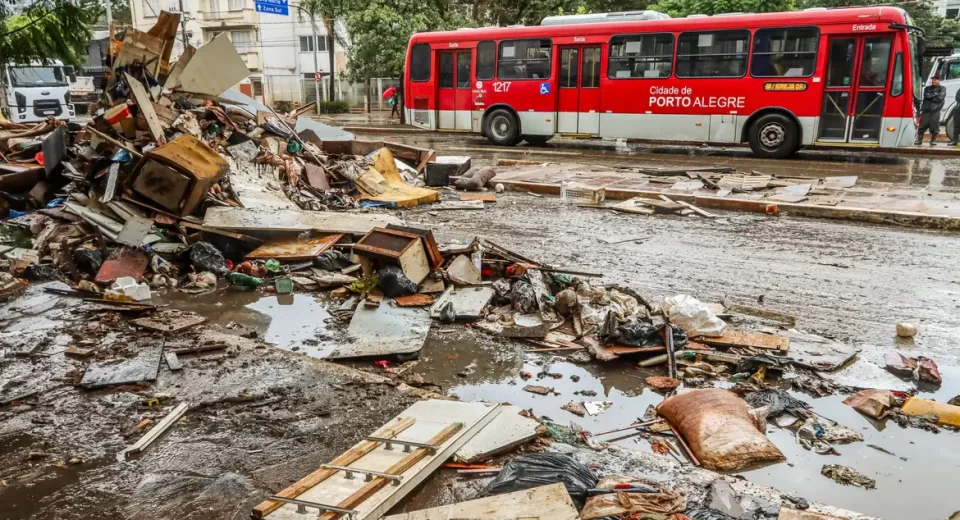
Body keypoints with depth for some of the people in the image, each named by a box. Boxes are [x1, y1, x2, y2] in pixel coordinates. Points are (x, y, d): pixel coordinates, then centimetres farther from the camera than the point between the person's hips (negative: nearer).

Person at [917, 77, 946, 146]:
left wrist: (930, 97, -3)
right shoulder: (927, 88, 17)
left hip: (936, 110, -2)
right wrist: (935, 95, -5)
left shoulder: (942, 88, 8)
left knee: (934, 126, -4)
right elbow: (926, 95, 0)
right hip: (926, 109, 2)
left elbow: (940, 97, -7)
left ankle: (933, 141, 5)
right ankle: (919, 140, 2)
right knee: (922, 125, -2)